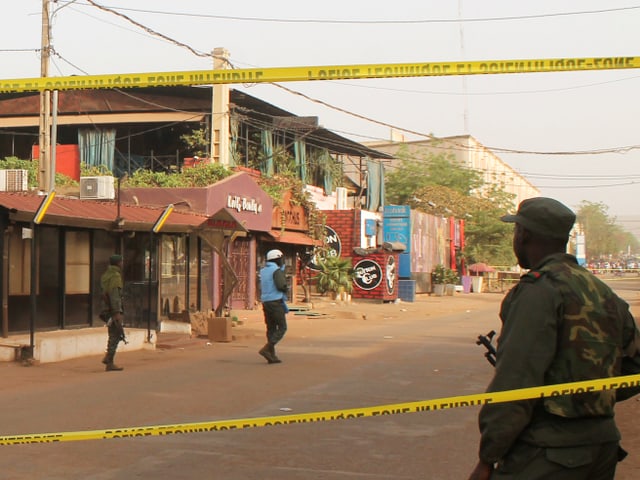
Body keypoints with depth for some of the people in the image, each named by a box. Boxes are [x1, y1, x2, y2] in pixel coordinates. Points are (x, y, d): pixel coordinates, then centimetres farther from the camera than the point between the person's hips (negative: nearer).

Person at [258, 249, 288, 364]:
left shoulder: (263, 270, 14)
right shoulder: (276, 270, -12)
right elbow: (281, 286, -23)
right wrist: (285, 289, 1)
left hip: (265, 302, 8)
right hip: (276, 302, -8)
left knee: (271, 329, 10)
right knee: (282, 328, -1)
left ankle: (272, 355, 7)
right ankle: (266, 349, -14)